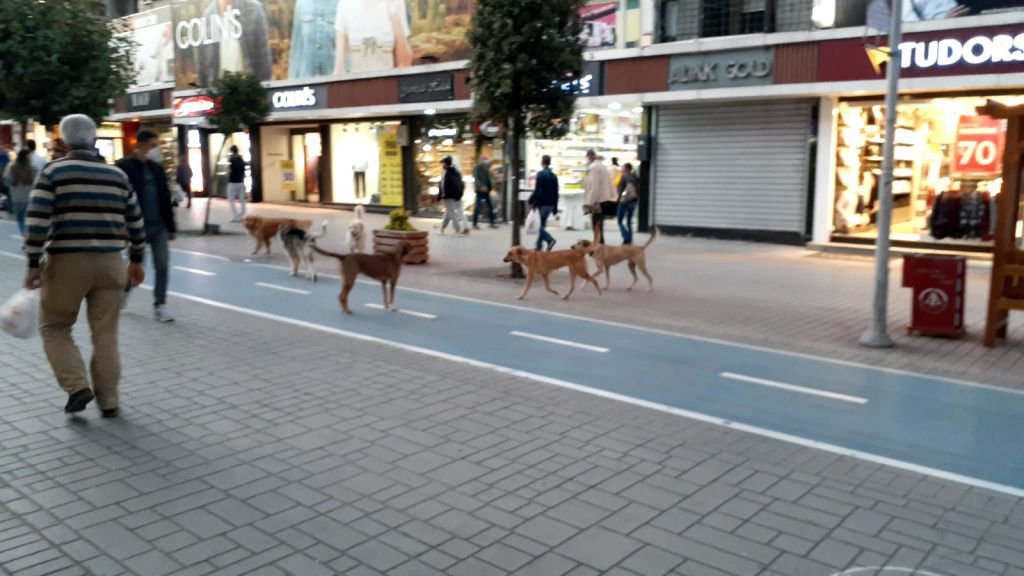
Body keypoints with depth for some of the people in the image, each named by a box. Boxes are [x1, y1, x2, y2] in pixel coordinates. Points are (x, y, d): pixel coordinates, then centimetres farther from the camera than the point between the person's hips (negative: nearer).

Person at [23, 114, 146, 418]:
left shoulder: (52, 171, -1)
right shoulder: (117, 175, 9)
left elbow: (37, 220, -9)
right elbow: (135, 221, 12)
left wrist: (33, 265, -4)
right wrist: (136, 260, 21)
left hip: (67, 261, -3)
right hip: (109, 261, 3)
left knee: (54, 328, 14)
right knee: (105, 334, 8)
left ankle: (78, 386, 1)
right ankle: (108, 401, 11)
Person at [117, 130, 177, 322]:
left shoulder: (157, 168, 12)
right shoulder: (124, 166, -6)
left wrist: (171, 226, 11)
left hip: (159, 226, 5)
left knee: (162, 266, -2)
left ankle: (159, 307, 4)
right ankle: (123, 292, 36)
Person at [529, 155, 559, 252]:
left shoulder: (541, 174, -12)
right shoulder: (554, 176, 10)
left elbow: (537, 190, -18)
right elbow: (556, 193, 12)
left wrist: (533, 203, -13)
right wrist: (555, 208, 16)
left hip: (542, 204, -7)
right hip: (551, 204, 7)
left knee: (539, 225, -1)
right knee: (542, 225, 16)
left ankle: (550, 239, -21)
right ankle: (539, 246, 19)